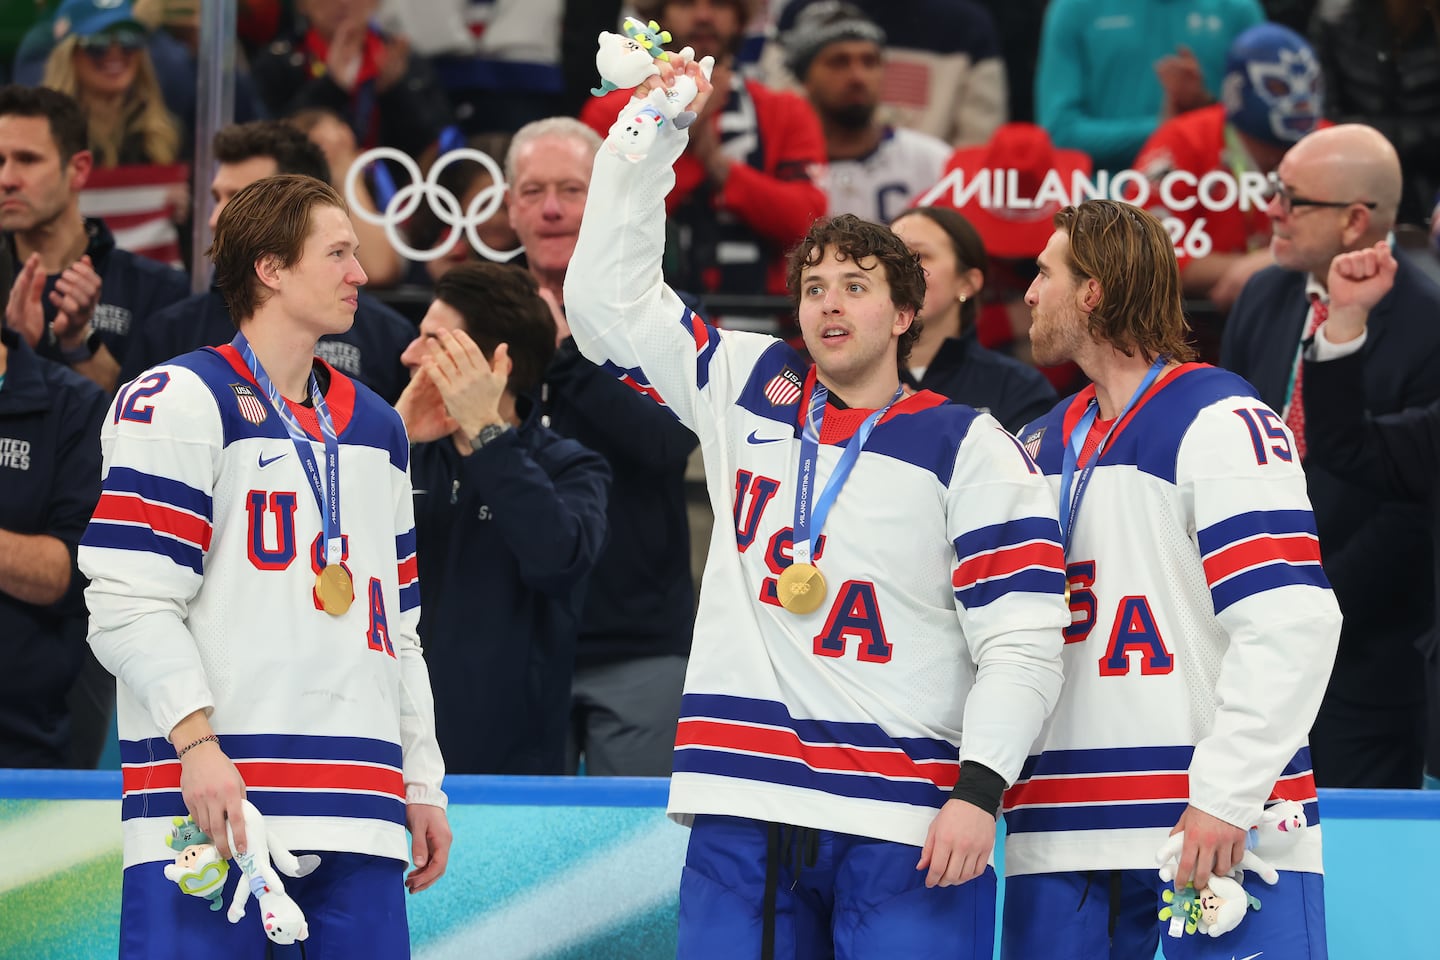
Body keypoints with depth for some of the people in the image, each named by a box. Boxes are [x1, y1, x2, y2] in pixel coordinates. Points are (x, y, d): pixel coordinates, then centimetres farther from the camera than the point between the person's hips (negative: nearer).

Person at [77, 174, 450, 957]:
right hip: (212, 802, -6)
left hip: (357, 818, 7)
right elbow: (129, 603, -11)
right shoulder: (181, 402, -3)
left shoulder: (377, 427, 21)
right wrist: (196, 743, -19)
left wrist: (421, 783, 19)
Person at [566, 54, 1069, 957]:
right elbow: (609, 299, 14)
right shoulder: (747, 391, 13)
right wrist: (651, 135, 7)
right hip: (745, 807, 3)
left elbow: (1023, 637, -3)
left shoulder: (968, 446, 2)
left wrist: (978, 790, -13)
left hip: (906, 826, -3)